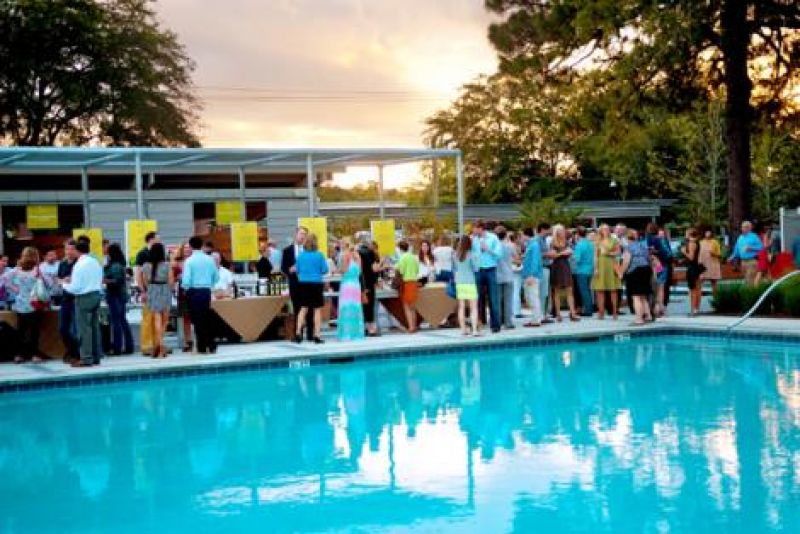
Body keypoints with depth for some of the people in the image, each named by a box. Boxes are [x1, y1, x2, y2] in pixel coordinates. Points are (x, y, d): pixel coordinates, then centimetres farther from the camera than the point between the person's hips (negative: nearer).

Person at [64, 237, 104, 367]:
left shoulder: (79, 265, -14)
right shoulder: (96, 263, 7)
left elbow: (75, 287, -14)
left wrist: (65, 285, 2)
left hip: (84, 297, -7)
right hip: (96, 295, 7)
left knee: (84, 328, -4)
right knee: (95, 326, 11)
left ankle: (86, 358, -4)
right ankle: (96, 356, 15)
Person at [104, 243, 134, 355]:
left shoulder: (115, 266, -15)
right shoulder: (121, 265, 13)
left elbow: (117, 281, -21)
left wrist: (105, 280, -13)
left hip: (115, 296, -10)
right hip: (122, 295, 10)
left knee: (116, 321, -7)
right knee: (123, 321, 13)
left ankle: (117, 347, -5)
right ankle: (128, 346, 16)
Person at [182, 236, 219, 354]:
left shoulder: (189, 261, -9)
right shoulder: (209, 259, 3)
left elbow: (186, 280, -15)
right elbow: (216, 277, 5)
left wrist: (185, 287, 4)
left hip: (194, 292, -4)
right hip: (206, 291, 4)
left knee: (197, 321, 3)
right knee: (207, 320, 14)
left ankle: (202, 348, 3)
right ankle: (211, 346, 13)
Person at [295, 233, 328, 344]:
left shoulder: (300, 255, 0)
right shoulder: (319, 255, -8)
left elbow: (297, 269, 6)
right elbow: (324, 270, -6)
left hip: (303, 283, 3)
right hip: (316, 284, -3)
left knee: (303, 309, 13)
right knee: (317, 309, 5)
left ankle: (298, 332, 4)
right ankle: (316, 335, 3)